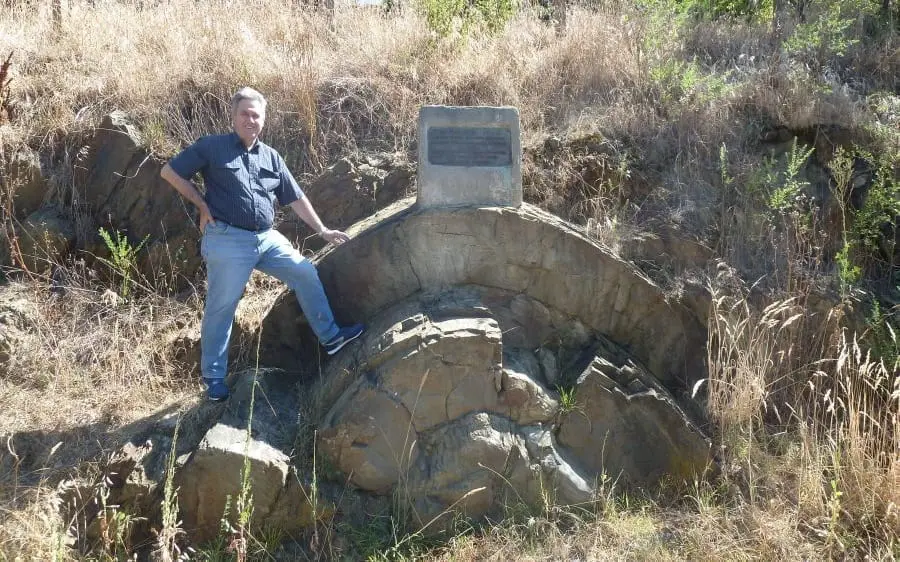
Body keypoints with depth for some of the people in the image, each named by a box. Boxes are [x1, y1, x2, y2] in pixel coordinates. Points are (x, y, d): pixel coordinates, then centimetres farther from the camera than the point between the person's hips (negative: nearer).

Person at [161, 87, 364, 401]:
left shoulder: (271, 157, 14)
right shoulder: (213, 147, -2)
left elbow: (295, 198, 17)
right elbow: (170, 172, 0)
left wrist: (322, 230, 14)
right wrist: (202, 205, -3)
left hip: (267, 238, 6)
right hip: (227, 240, -5)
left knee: (306, 274, 3)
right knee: (221, 308, 0)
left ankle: (330, 337, 17)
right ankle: (213, 377, 13)